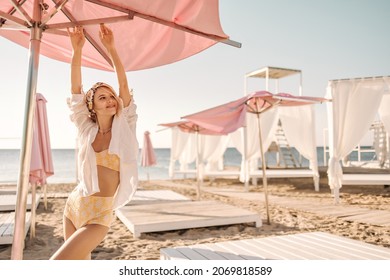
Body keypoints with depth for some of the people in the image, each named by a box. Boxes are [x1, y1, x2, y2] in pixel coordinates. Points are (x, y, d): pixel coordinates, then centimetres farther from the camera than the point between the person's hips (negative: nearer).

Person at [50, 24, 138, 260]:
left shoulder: (124, 127, -4)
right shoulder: (87, 129, 2)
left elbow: (124, 84, -11)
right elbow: (76, 88, -3)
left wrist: (111, 48, -14)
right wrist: (77, 49, -9)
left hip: (100, 214, -4)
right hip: (74, 206, 4)